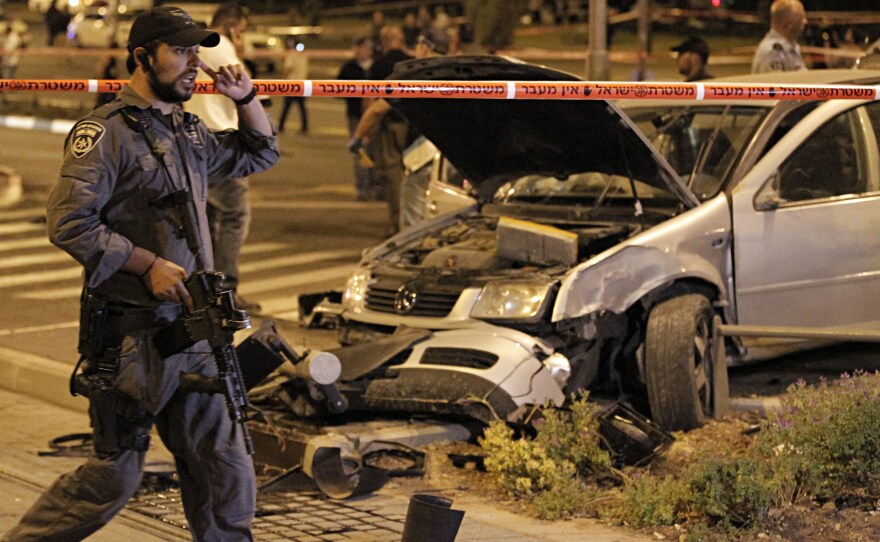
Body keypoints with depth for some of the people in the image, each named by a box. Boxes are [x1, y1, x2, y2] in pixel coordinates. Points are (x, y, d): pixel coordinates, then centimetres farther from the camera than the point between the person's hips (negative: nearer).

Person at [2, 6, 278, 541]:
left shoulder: (191, 132, 15)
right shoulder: (107, 132, -9)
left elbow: (261, 154, 31)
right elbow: (68, 222, -18)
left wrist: (246, 98, 13)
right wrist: (150, 264, -19)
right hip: (131, 334, -7)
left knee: (227, 470, 7)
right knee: (116, 474, 1)